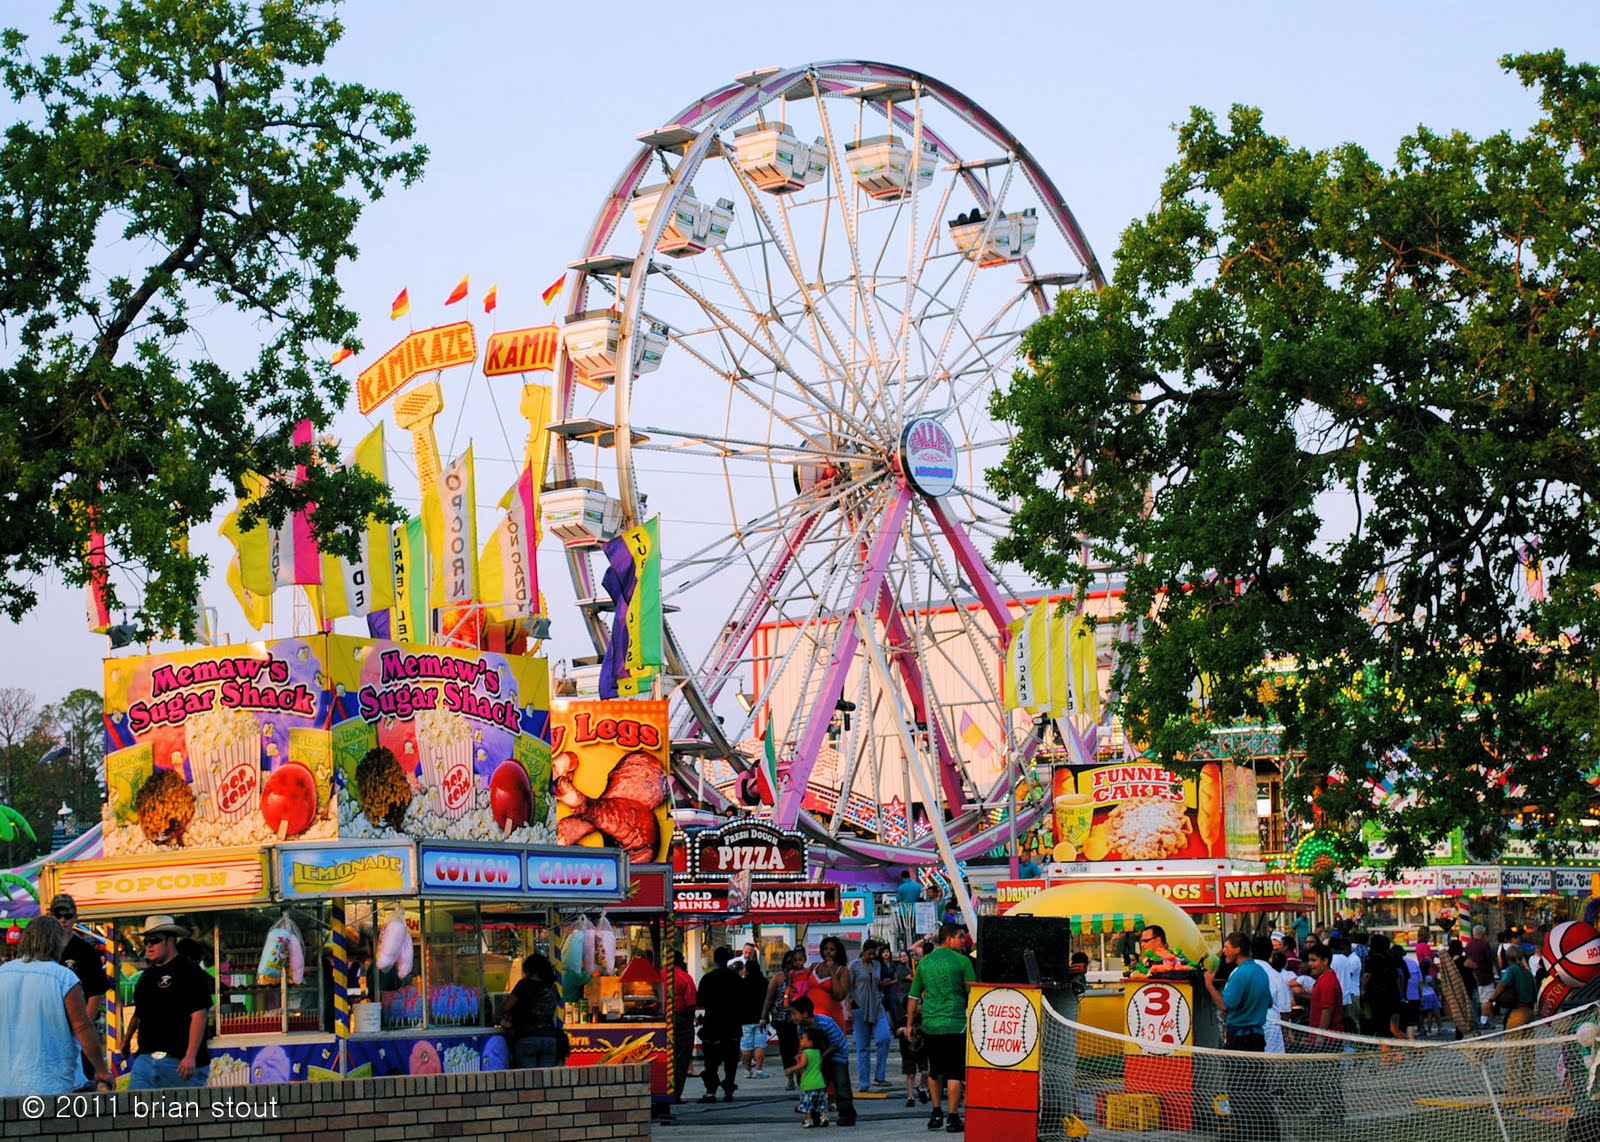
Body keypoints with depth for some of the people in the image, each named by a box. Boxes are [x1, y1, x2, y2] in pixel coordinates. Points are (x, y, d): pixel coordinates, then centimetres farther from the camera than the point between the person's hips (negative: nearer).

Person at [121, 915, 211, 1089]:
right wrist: (126, 1039, 20)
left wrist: (190, 1057, -21)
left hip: (180, 1060, -7)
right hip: (145, 1058, 7)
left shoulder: (190, 972, -6)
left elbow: (198, 1015, -14)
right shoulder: (147, 975, 19)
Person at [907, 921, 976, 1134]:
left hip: (930, 1026, 5)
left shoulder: (924, 963, 8)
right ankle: (952, 1118, -2)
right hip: (955, 1025, -5)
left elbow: (913, 997, 12)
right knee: (954, 1072, -1)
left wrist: (910, 1024, 20)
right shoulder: (962, 961, -6)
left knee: (934, 1071, 18)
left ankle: (936, 1114, 23)